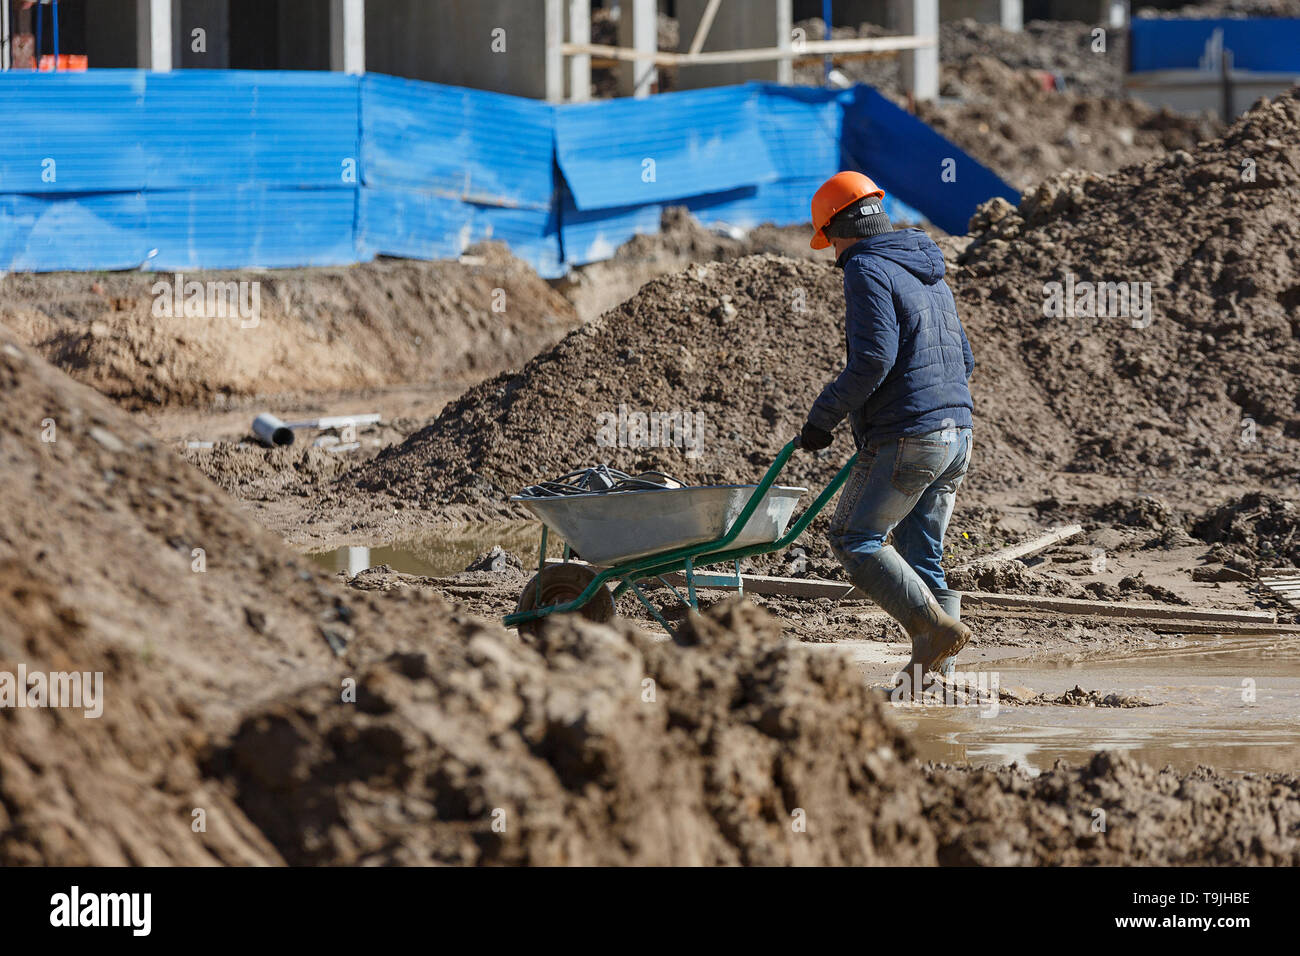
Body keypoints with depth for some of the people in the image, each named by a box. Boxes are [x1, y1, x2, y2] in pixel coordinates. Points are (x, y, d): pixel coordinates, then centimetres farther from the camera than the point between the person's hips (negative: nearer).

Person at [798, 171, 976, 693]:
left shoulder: (868, 270, -9)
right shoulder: (930, 274, 19)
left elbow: (873, 359, -20)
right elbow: (964, 359, 22)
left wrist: (823, 416, -11)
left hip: (905, 438, -9)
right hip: (957, 433, 9)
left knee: (855, 538, -3)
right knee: (922, 557, 11)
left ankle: (936, 627, -15)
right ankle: (936, 670, 6)